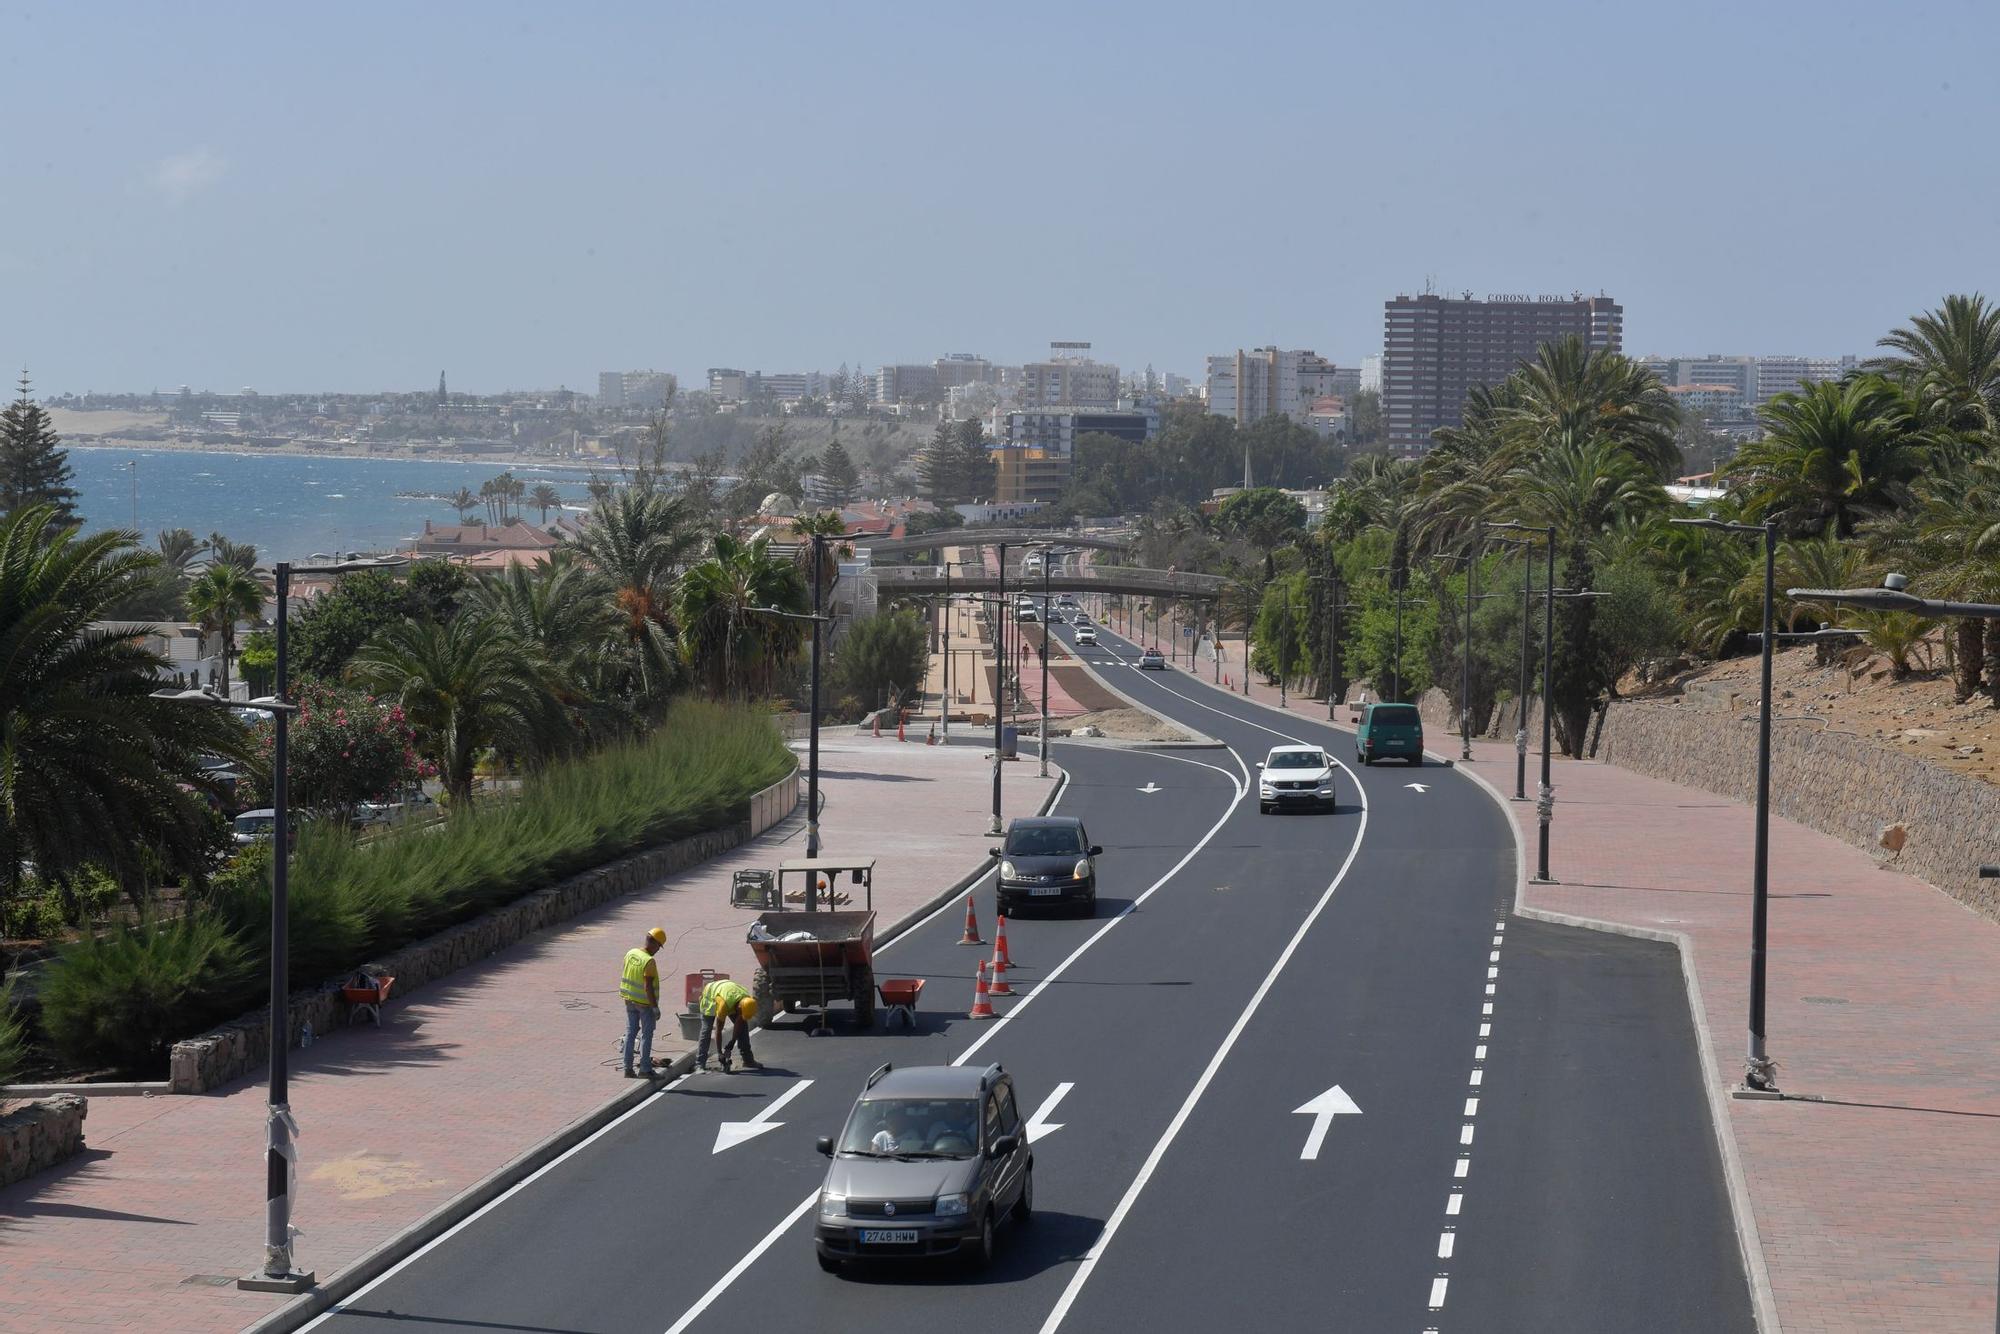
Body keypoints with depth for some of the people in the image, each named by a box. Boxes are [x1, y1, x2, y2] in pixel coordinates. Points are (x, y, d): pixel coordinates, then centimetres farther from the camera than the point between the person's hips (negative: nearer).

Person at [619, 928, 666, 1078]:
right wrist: (655, 1008, -18)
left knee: (630, 1033, 11)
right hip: (645, 1002, -7)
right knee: (646, 1035, 5)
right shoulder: (649, 961, -24)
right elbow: (648, 987, -24)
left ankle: (628, 1068, 13)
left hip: (630, 1000, 7)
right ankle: (645, 1068, 10)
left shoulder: (630, 954, -1)